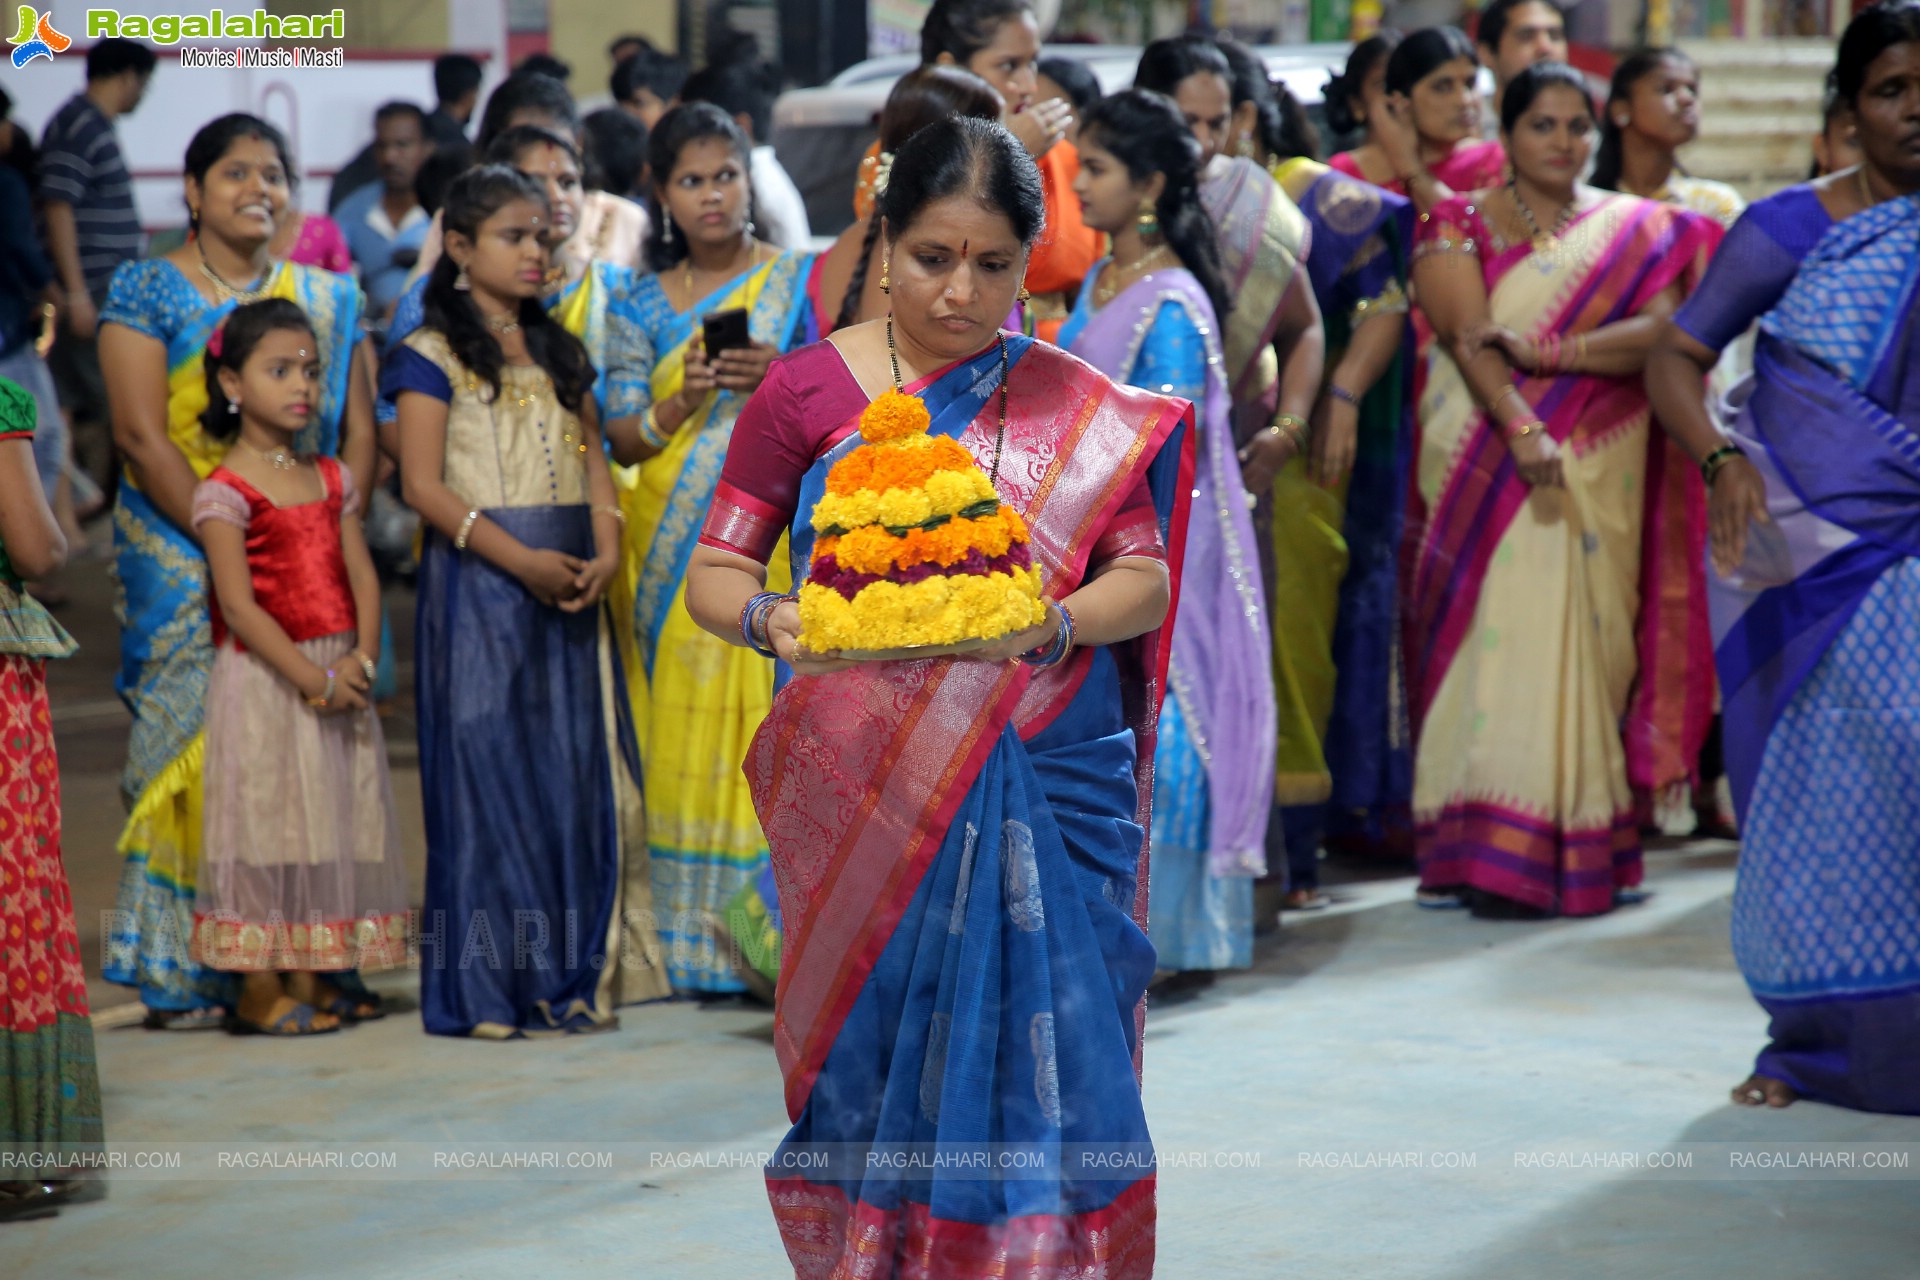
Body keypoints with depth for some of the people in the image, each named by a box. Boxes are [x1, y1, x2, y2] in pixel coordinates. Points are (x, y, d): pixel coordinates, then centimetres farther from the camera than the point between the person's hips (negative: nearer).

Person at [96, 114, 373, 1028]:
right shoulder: (146, 292, 1)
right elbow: (141, 437, -8)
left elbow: (358, 436, 8)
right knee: (191, 739, -5)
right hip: (182, 559, -3)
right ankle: (182, 973, 0)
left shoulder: (328, 299, 13)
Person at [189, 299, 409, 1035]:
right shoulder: (225, 491, -8)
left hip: (340, 678, 6)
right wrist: (314, 677, -20)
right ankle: (260, 992, 1)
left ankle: (311, 981, 15)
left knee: (337, 822, 7)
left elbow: (362, 578, 6)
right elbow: (238, 605, -15)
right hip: (263, 679, -6)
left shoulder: (331, 480, 12)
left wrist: (362, 659, -10)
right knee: (268, 821, -4)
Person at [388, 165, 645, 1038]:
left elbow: (591, 457, 14)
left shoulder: (560, 352, 15)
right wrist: (521, 560, -17)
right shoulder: (433, 356, -3)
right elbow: (424, 484, -10)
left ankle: (573, 970, 11)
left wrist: (605, 548, -4)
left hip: (568, 580, 6)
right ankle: (488, 983, 2)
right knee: (488, 764, -4)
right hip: (478, 580, -6)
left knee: (575, 765, 4)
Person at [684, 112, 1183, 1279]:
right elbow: (713, 570, 2)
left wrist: (1058, 625, -19)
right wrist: (768, 621, -21)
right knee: (873, 1067, 2)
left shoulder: (1085, 411, 8)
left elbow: (1147, 576, 3)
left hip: (1048, 790, 1)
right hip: (865, 799, -1)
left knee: (1045, 1066, -3)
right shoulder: (808, 390, 2)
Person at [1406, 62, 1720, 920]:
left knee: (1587, 639, -1)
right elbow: (1467, 335, -9)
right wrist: (1521, 428, -24)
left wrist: (1544, 352, -16)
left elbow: (1657, 330, -4)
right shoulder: (1461, 224, 5)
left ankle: (1584, 851, 2)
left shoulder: (1639, 229, 12)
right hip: (1487, 457, -2)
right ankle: (1494, 855, -11)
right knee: (1500, 634, -10)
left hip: (1597, 468, 2)